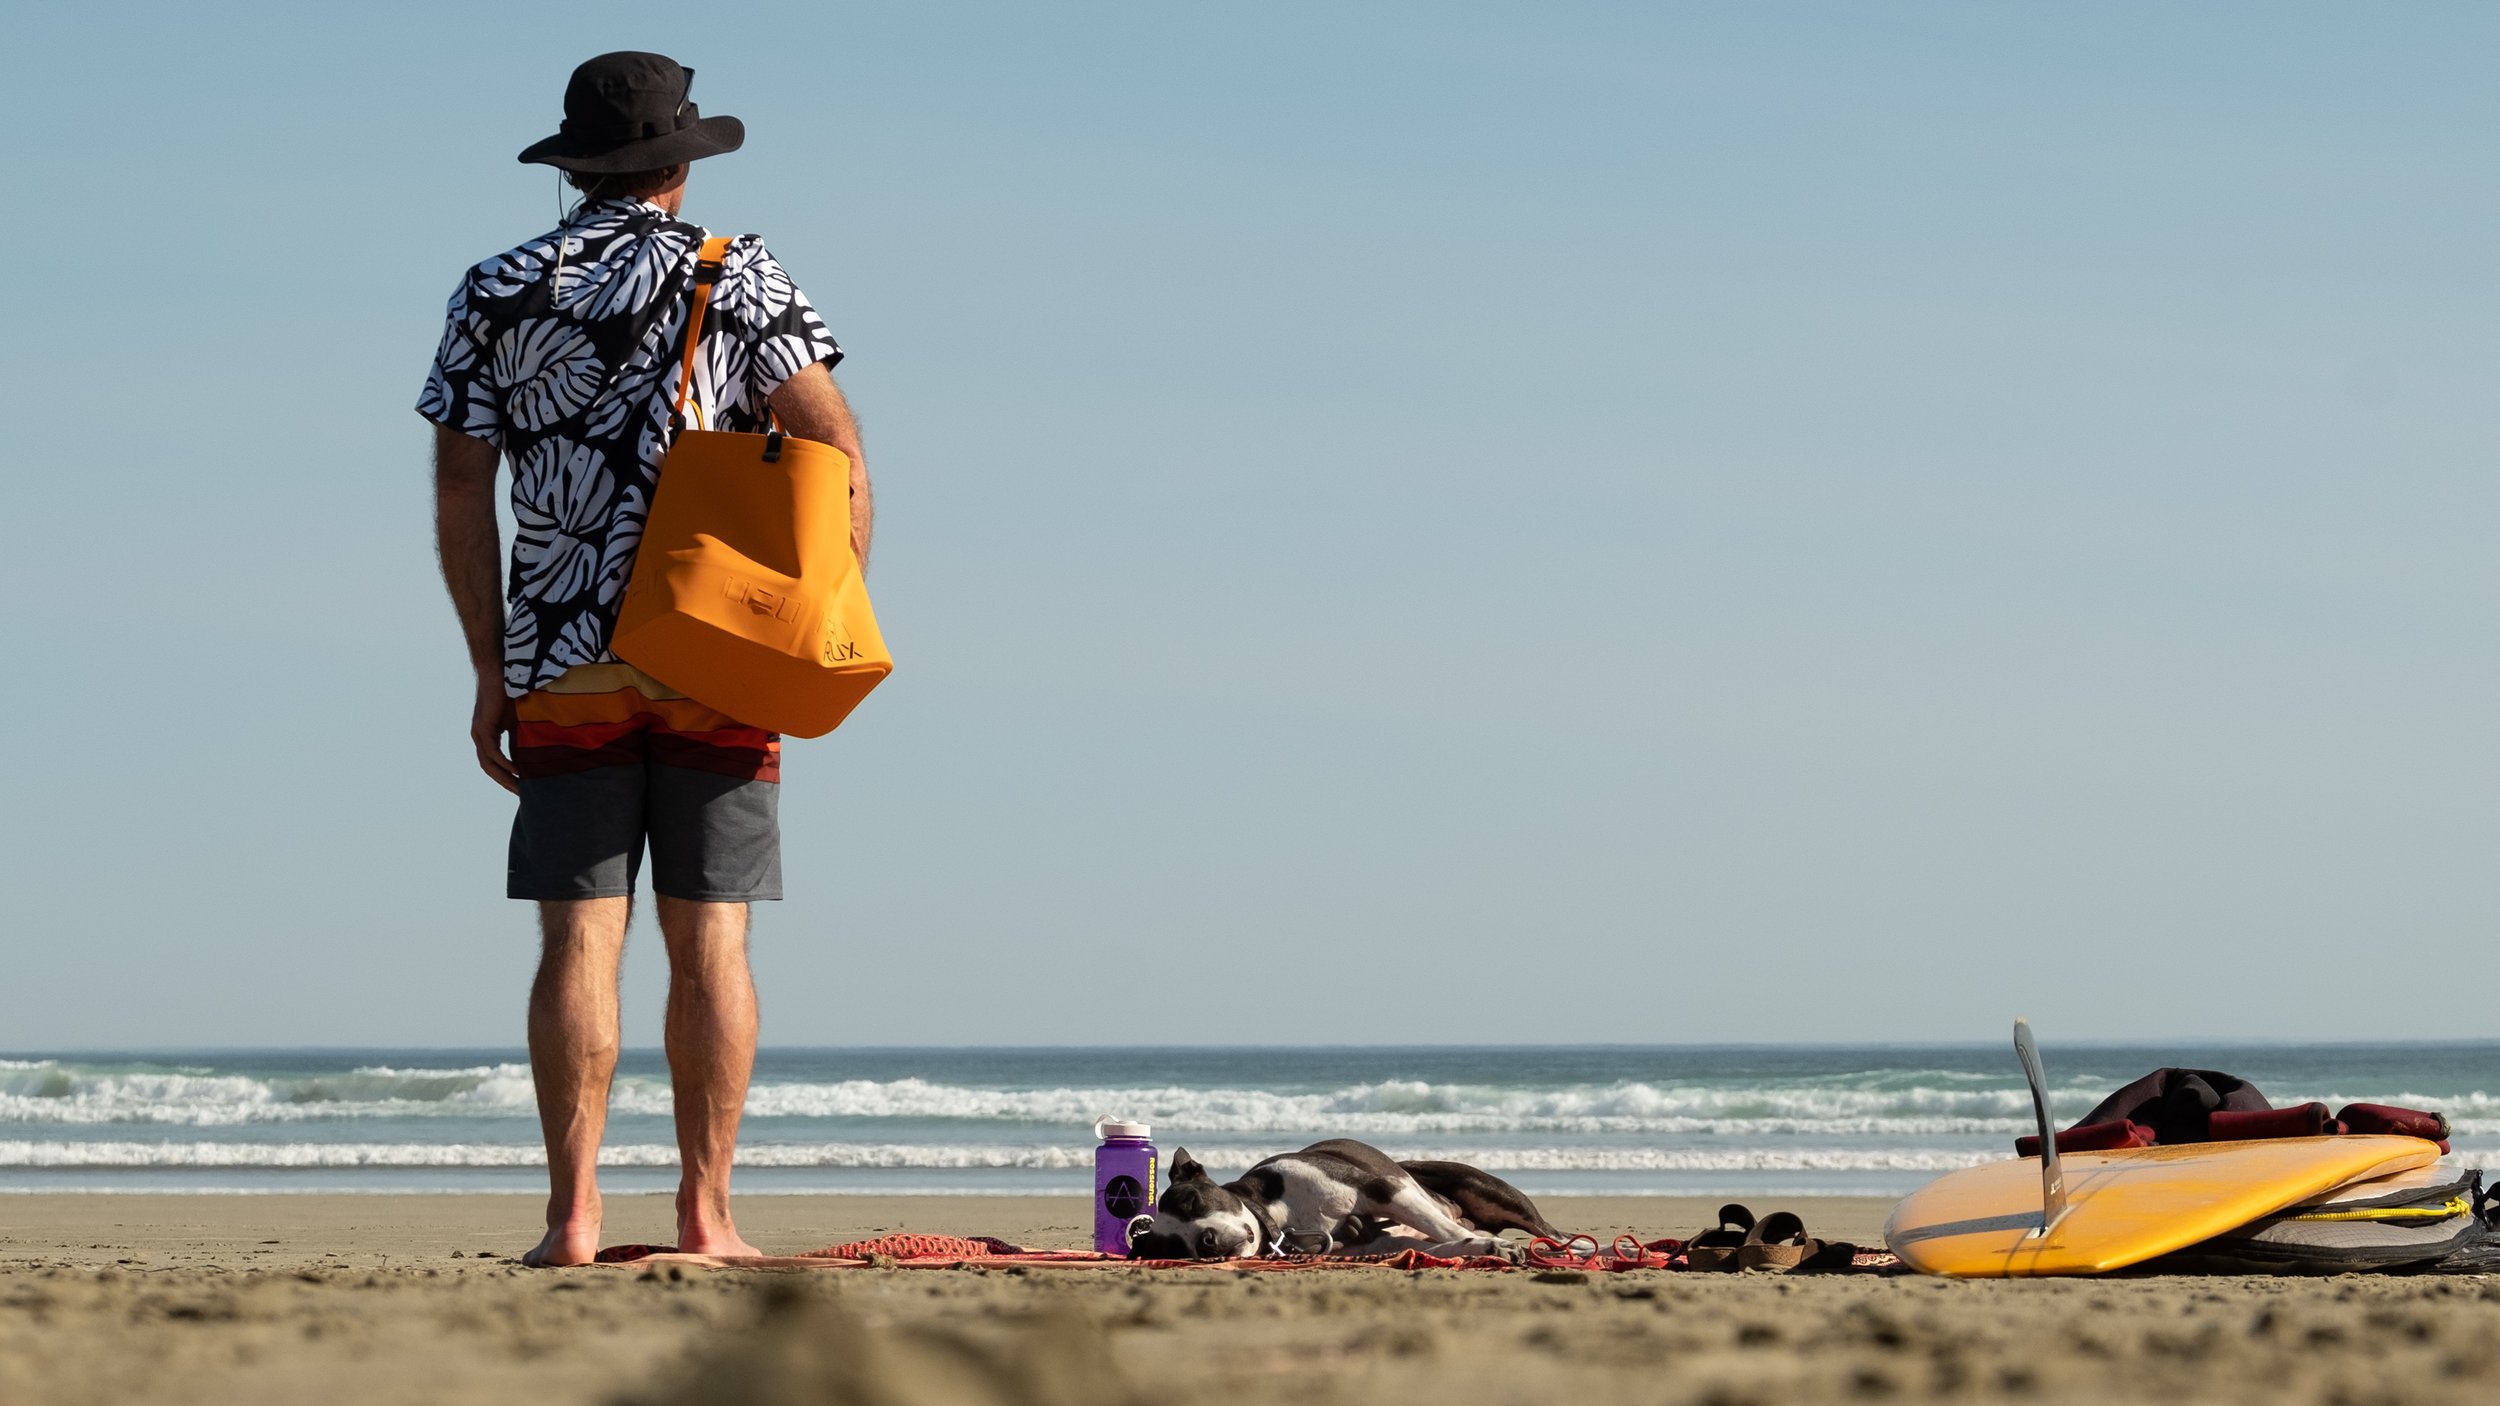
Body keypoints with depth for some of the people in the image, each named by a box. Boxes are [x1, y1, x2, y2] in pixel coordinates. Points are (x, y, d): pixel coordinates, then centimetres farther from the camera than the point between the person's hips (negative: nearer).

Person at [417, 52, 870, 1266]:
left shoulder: (495, 297, 7)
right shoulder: (741, 280, 3)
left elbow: (459, 495, 4)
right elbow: (835, 450, -5)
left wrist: (490, 673, 8)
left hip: (562, 667, 1)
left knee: (580, 941, -1)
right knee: (708, 942, 2)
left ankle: (572, 1214, -7)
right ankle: (704, 1214, 1)